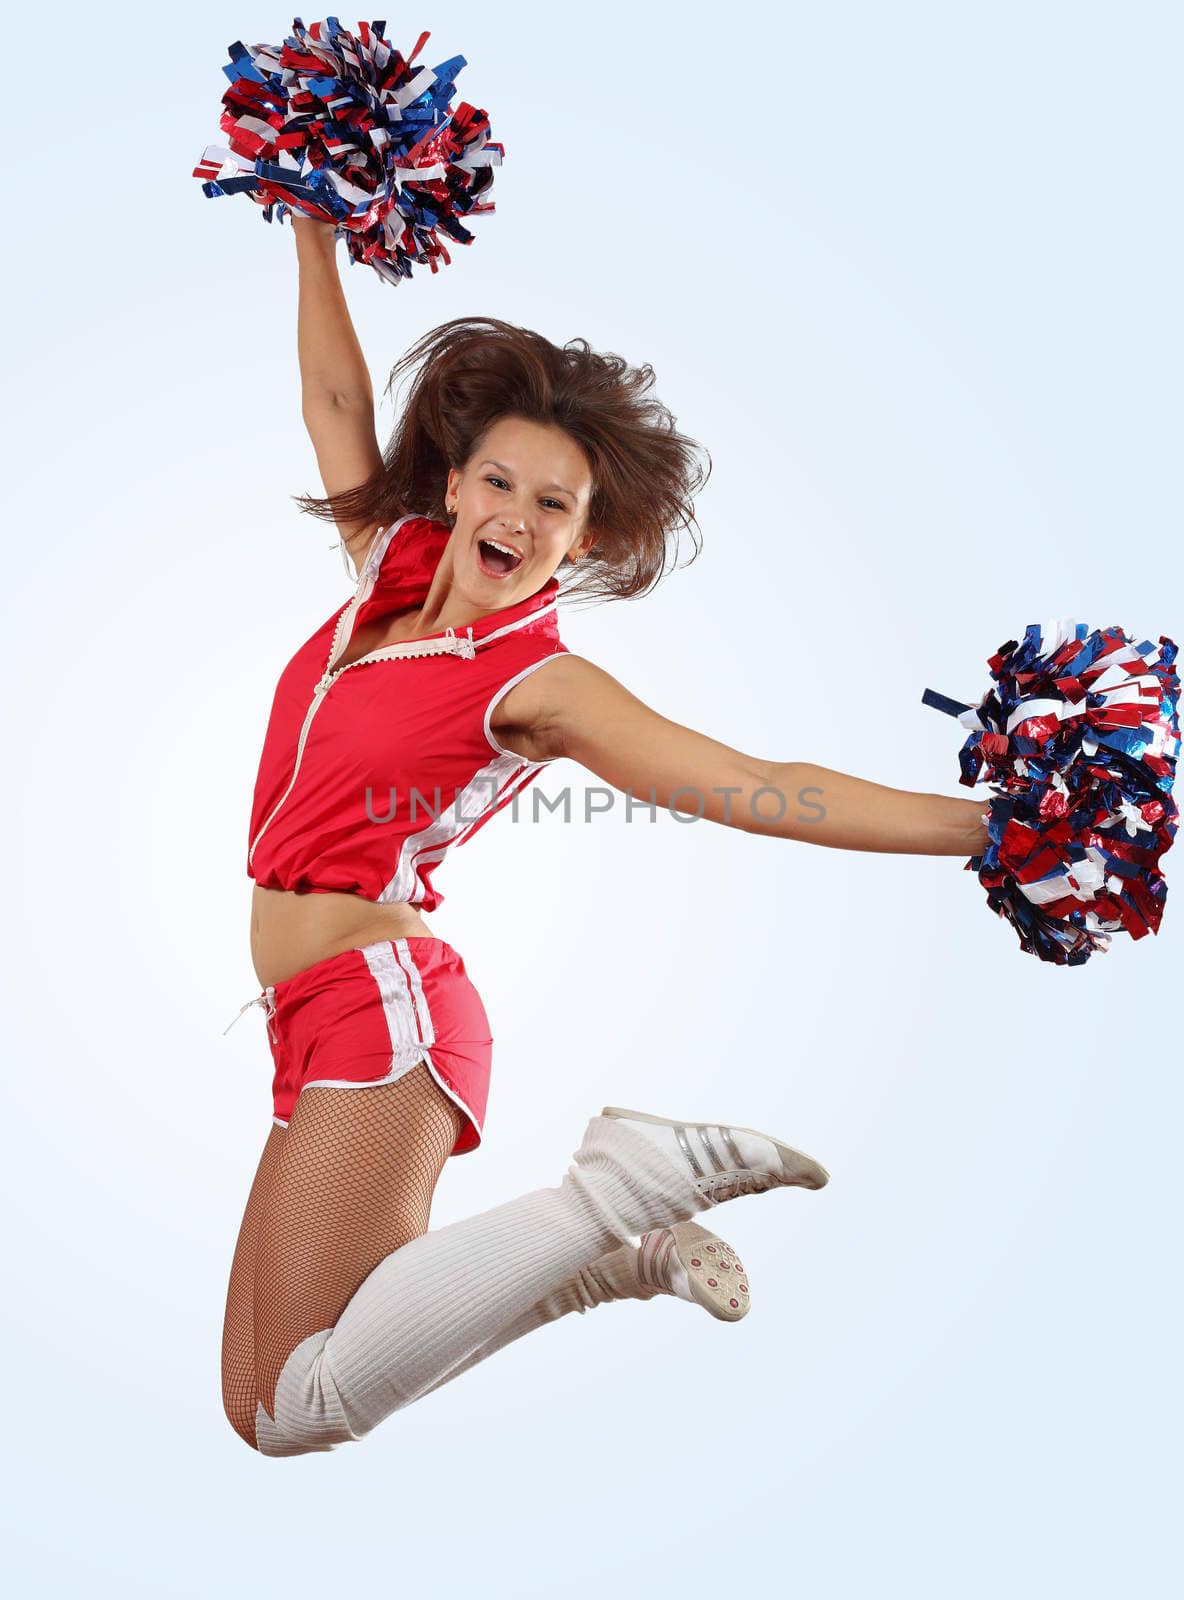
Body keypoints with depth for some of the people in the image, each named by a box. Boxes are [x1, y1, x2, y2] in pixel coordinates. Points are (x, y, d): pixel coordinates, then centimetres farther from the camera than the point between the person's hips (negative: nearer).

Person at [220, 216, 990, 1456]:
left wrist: (986, 829, -20)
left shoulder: (539, 681, -8)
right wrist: (313, 232, 22)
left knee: (296, 1406, -12)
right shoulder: (389, 565, 11)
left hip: (380, 1005, -8)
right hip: (327, 1027, 8)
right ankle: (621, 1249, 13)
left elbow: (758, 790, -14)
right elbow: (337, 400, 21)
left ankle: (616, 1197, -4)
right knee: (258, 1407, 10)